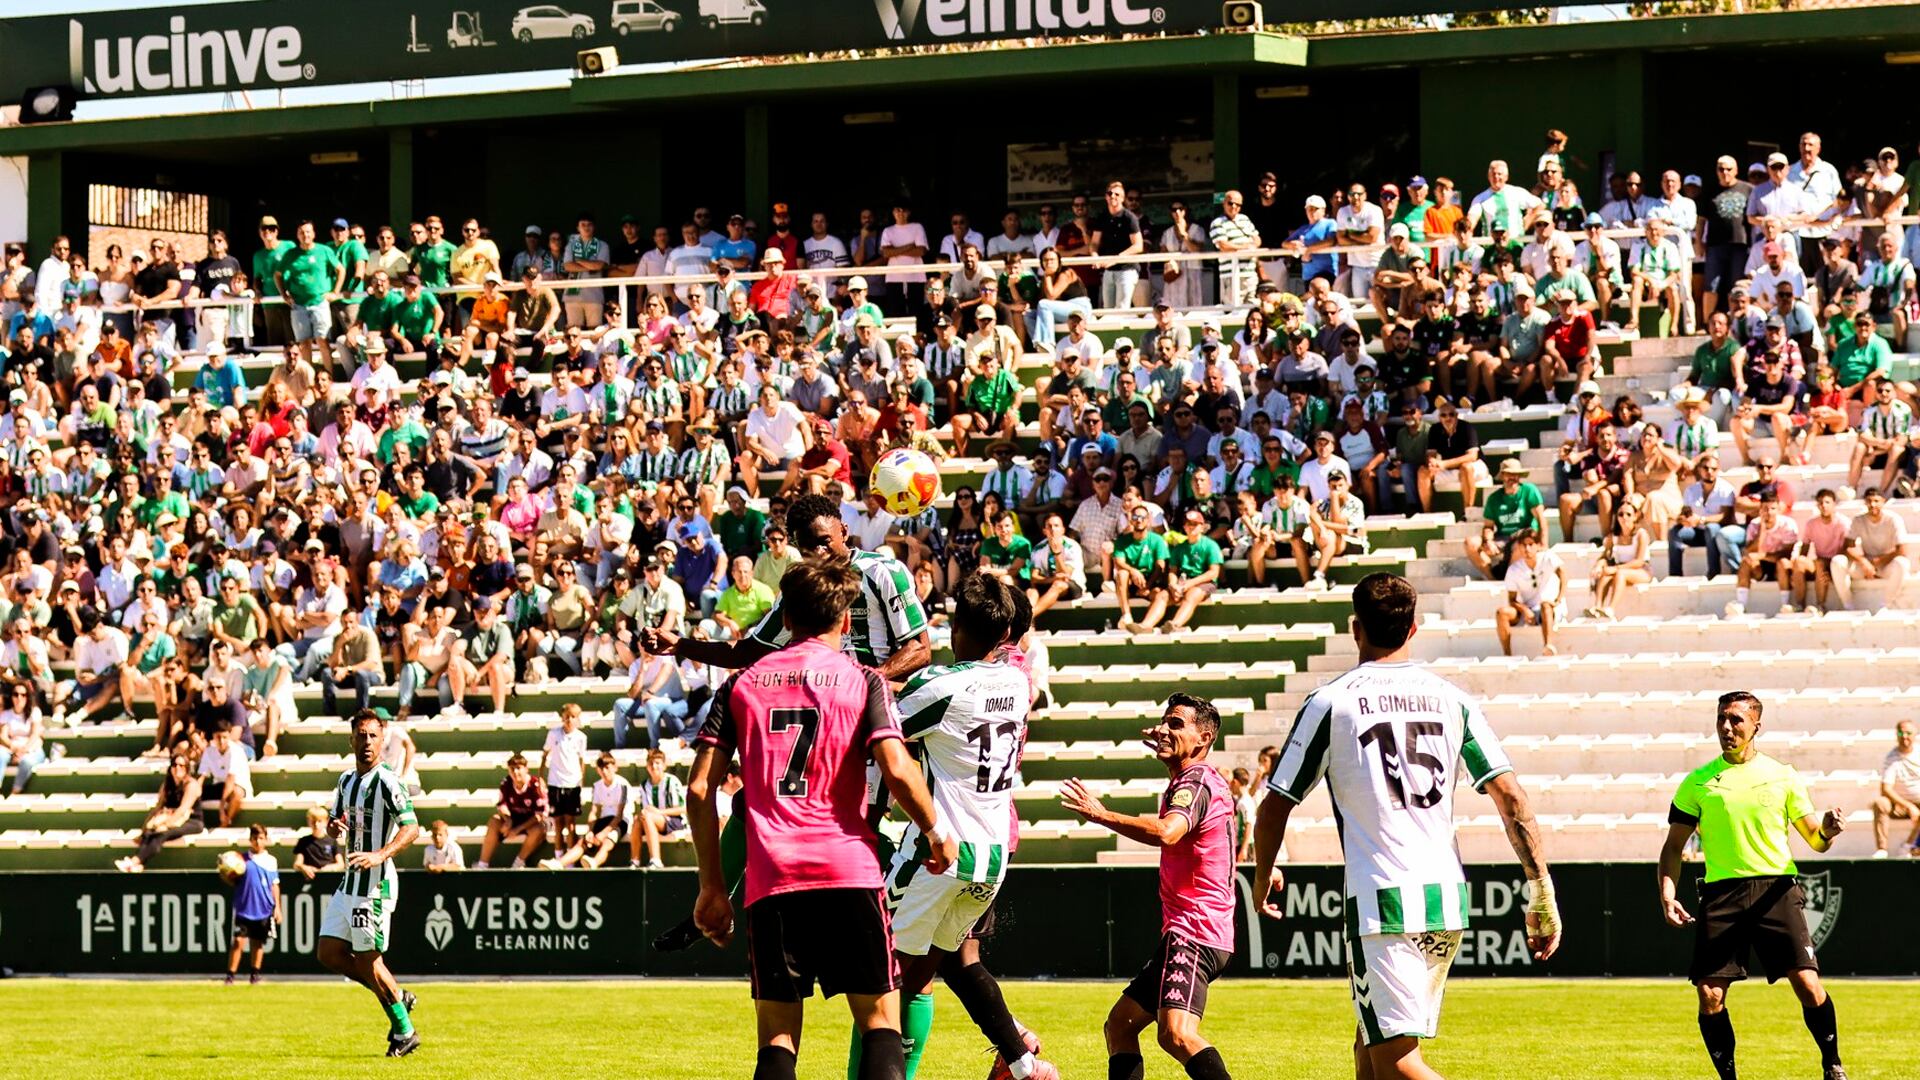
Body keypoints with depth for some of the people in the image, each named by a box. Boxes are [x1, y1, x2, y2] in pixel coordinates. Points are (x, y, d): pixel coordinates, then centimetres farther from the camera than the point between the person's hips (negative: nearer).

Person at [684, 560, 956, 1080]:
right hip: (848, 868, -2)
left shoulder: (741, 684, 13)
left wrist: (712, 886, 13)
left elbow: (700, 790, 7)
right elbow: (897, 770, -9)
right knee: (880, 1022, 4)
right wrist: (938, 833, 8)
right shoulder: (863, 681, 5)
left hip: (770, 879, 2)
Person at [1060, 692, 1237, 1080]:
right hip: (1187, 932, 12)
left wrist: (1102, 815, -31)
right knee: (1120, 1024, 19)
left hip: (1193, 934, -12)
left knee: (1176, 1033, -30)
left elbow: (1166, 833, -35)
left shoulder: (1195, 783, -13)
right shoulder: (1209, 781, 20)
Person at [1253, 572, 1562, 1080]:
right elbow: (1510, 796, 1)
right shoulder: (1451, 699, 8)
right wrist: (1540, 890, 6)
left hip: (1381, 900, -6)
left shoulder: (1330, 702, -2)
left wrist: (1264, 877, 21)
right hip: (1447, 902, 6)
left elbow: (1274, 808, 2)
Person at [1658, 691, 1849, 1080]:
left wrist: (1827, 830, -13)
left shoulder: (1782, 776, 9)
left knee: (1807, 983, -13)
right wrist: (1667, 892, -3)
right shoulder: (1698, 782, 9)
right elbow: (1674, 845, 13)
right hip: (1721, 893, 1)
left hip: (1775, 890, -1)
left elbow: (1814, 840, 11)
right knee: (1709, 995, -9)